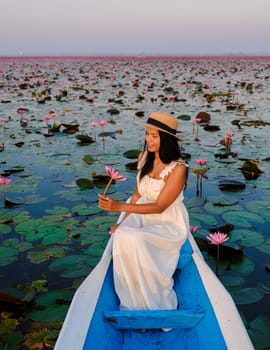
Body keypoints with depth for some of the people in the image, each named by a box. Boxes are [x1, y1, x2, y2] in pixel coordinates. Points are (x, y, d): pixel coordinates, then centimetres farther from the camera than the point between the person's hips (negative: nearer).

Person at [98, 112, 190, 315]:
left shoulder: (178, 168, -18)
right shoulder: (144, 158, 2)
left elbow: (159, 207, -21)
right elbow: (138, 195, 10)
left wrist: (120, 206, -29)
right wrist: (124, 222, -1)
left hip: (169, 224, -5)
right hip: (143, 217, 5)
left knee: (137, 241, -33)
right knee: (122, 237, -27)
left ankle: (158, 305, -12)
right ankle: (134, 304, -14)